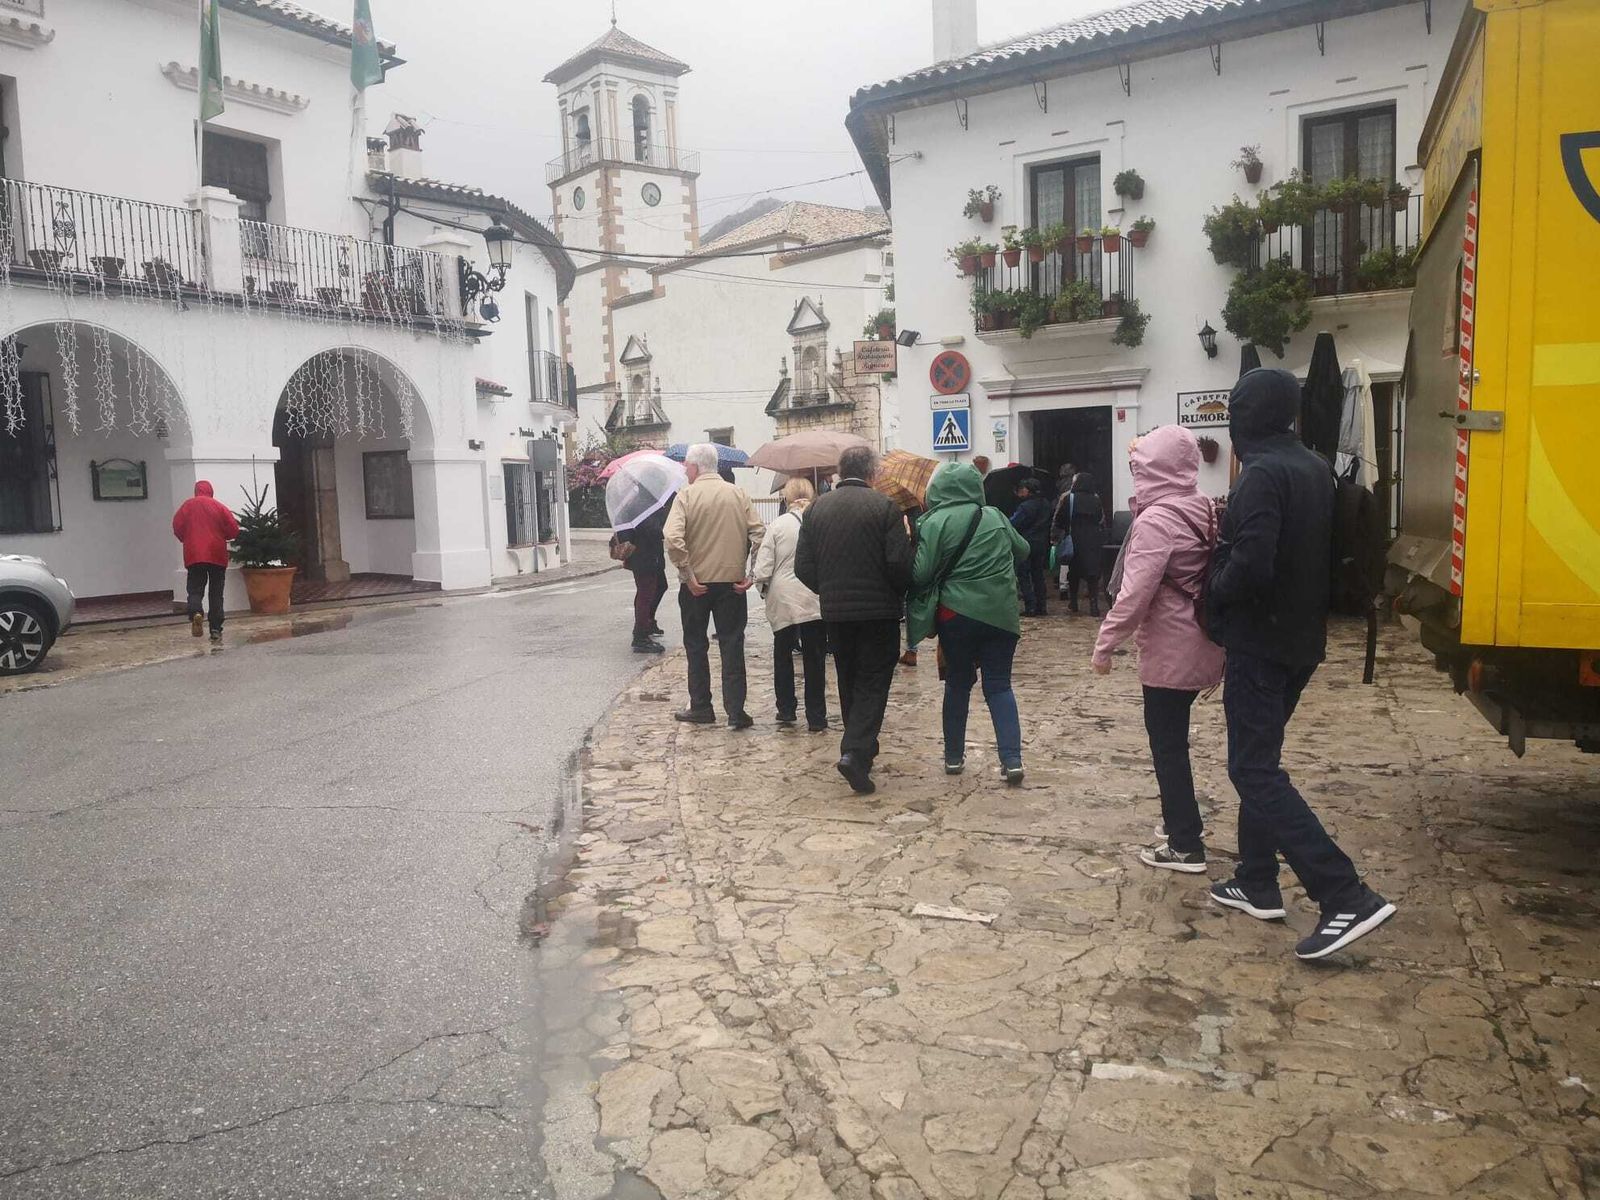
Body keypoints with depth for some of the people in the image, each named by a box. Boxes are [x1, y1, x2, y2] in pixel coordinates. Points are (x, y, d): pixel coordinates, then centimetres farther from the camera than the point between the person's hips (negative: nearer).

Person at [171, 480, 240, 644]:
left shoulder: (187, 505, 5)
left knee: (195, 589, 4)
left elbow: (177, 527, 1)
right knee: (216, 593, 4)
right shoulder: (219, 506, 3)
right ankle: (216, 630, 1)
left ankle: (196, 613, -27)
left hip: (194, 555, 0)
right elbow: (234, 529, -2)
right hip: (217, 555, 0)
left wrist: (188, 540, 19)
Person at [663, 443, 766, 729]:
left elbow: (673, 538, -20)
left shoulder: (687, 495, -8)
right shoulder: (738, 494, 2)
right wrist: (751, 573, -3)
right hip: (732, 581, 2)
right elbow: (759, 533, -5)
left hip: (697, 584, -2)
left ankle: (700, 709, 19)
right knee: (732, 646, 7)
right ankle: (736, 712, 5)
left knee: (696, 646, 12)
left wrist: (688, 575, -13)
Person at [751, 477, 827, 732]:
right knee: (814, 660, 8)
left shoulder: (778, 525, -7)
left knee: (783, 656, 17)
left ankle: (786, 712, 21)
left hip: (783, 600, 0)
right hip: (815, 601, 0)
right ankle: (816, 718, 10)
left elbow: (763, 568, -9)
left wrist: (764, 588, 9)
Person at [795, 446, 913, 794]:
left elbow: (803, 567, 0)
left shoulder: (817, 508, 2)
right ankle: (856, 752, -13)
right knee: (873, 684, 2)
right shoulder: (885, 506, -10)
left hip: (835, 612, 4)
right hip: (879, 612, -4)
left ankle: (861, 748, 29)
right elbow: (899, 564, -16)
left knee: (849, 683, 19)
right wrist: (900, 592, 4)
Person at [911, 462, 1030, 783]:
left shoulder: (935, 522, -9)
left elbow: (921, 573, -12)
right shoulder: (994, 517, 4)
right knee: (999, 685, 7)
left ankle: (954, 756, 21)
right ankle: (1012, 759, -2)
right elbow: (1023, 550, 17)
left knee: (958, 685, 13)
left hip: (957, 614, -2)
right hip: (1001, 614, 2)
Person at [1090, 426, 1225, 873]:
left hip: (1169, 648, -8)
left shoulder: (1156, 520, -18)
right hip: (1199, 643, 8)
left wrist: (1105, 642, -13)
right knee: (1173, 737, 21)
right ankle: (1178, 821, 34)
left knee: (1167, 743, 2)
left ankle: (1185, 846, 9)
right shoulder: (1204, 511, 6)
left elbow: (1135, 593, -23)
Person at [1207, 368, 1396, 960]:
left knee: (1253, 769, -7)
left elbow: (1251, 564, -28)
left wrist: (1214, 597, -11)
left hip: (1260, 641, -10)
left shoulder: (1262, 474, -19)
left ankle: (1346, 897, -12)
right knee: (1260, 759, 17)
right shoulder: (1314, 468, 11)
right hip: (1300, 638, 10)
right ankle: (1257, 883, 24)